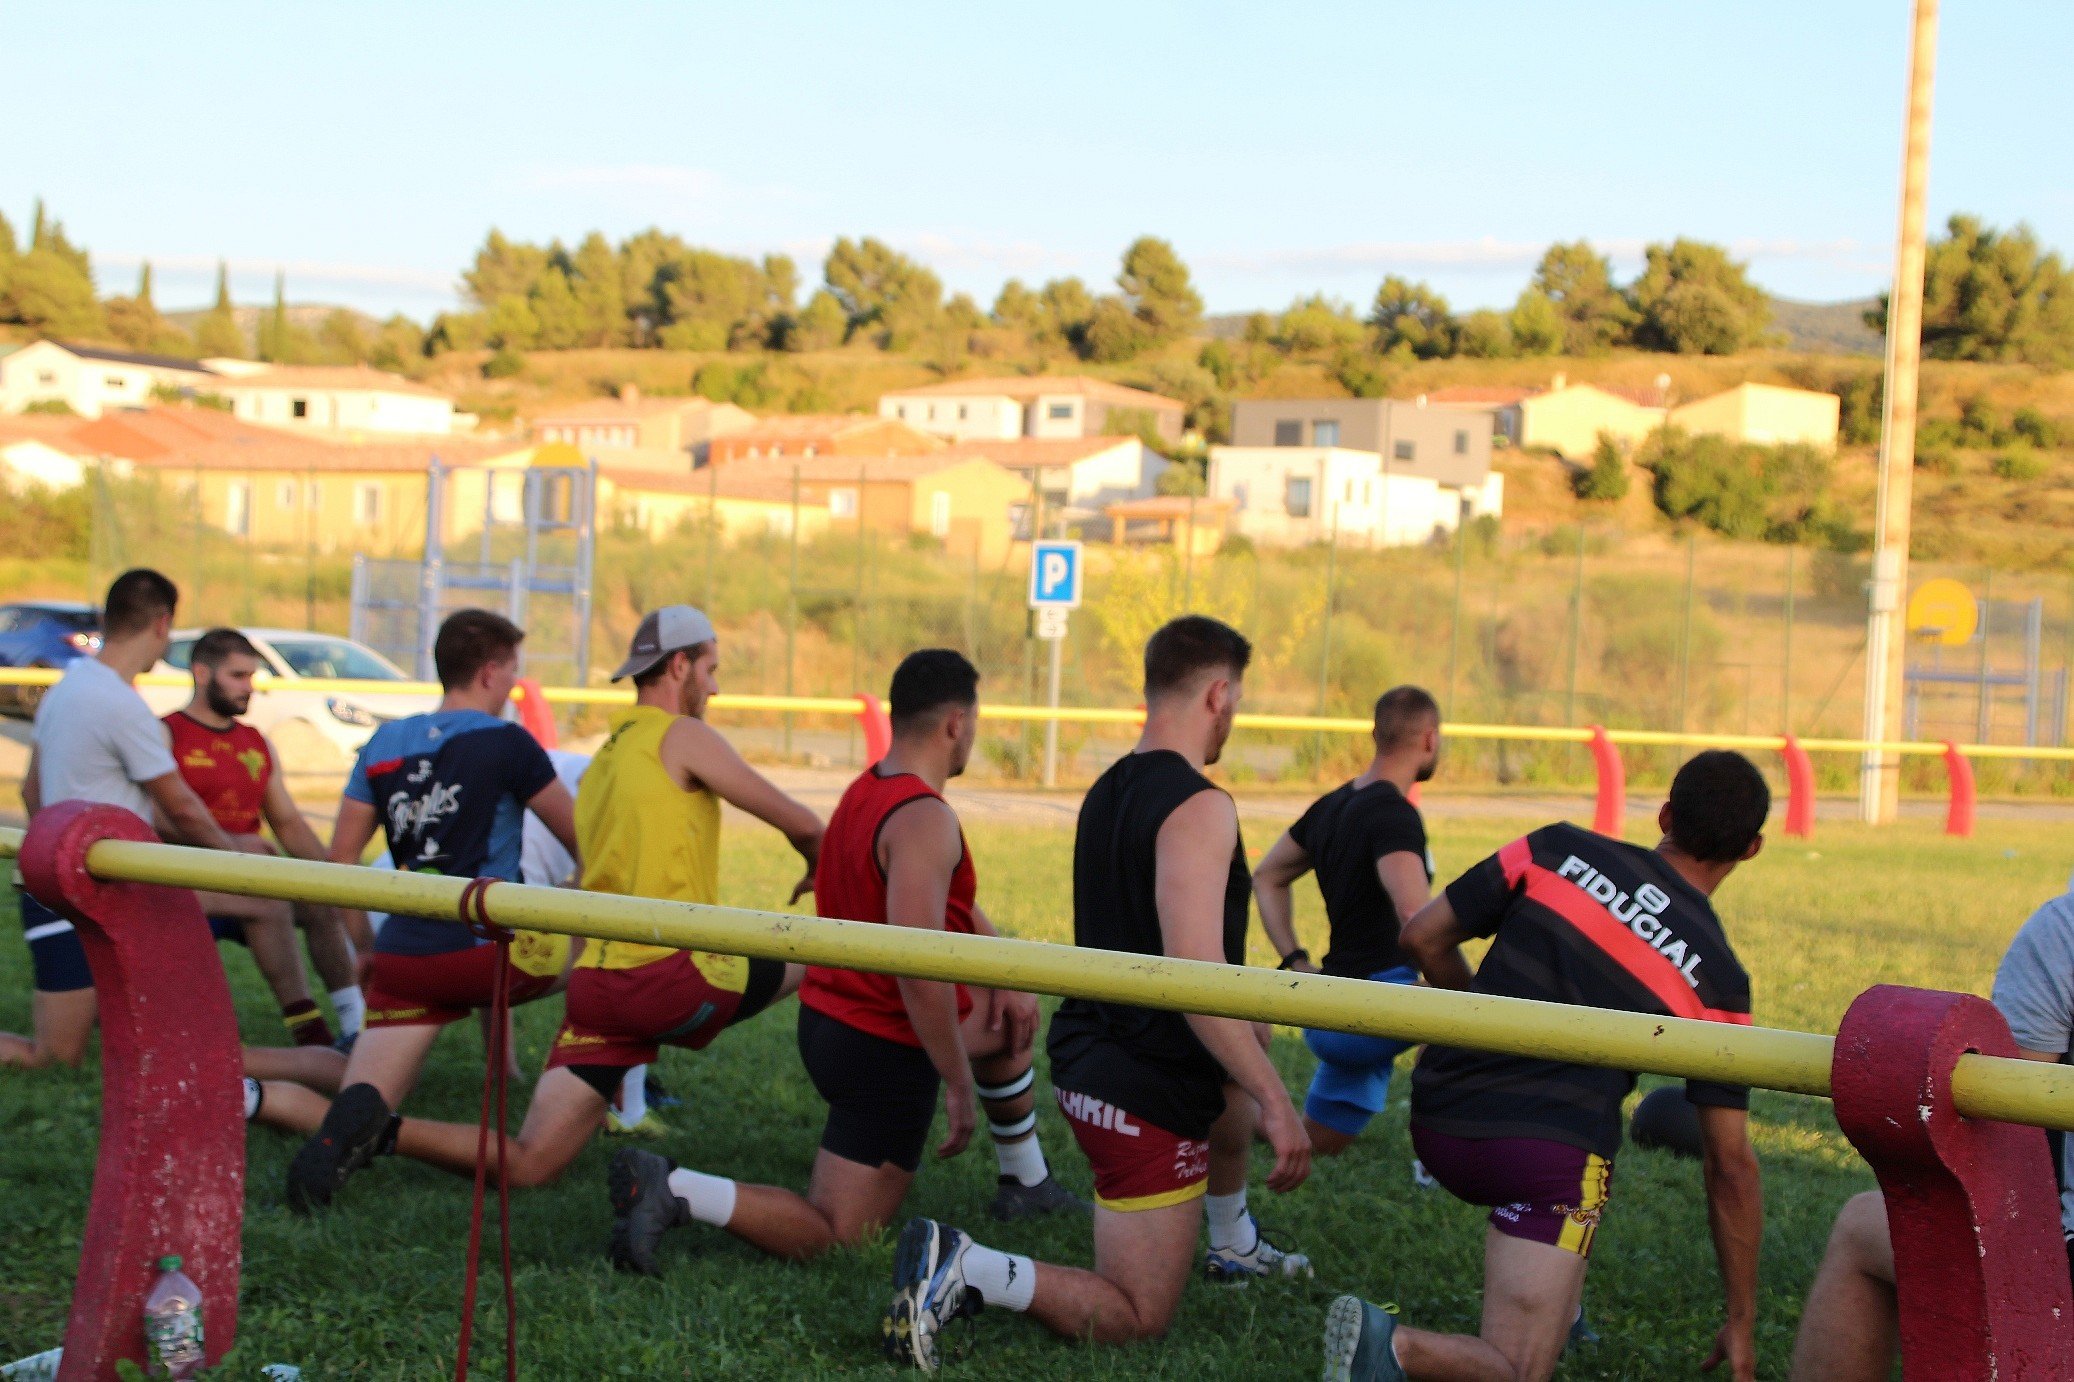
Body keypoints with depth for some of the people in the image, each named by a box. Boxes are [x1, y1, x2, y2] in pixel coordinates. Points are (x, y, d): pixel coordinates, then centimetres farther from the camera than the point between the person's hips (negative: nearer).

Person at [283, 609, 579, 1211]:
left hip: (402, 958, 4)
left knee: (365, 1101, 4)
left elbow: (340, 858, 14)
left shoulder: (384, 744, 11)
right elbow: (580, 839, 6)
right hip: (487, 952, -4)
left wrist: (365, 949, 22)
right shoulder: (506, 743, -4)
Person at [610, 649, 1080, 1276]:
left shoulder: (867, 789, 6)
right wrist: (959, 1084, -26)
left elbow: (952, 904, 18)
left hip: (829, 1020, 10)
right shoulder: (924, 819, -23)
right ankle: (677, 1192, -16)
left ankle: (1027, 1184, 39)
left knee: (1009, 1024, 29)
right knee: (832, 1237, -3)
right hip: (886, 1052, -10)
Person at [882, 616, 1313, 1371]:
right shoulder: (1199, 808, -19)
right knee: (1135, 1317, 0)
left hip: (1088, 1059, 9)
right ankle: (966, 1270, -16)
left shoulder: (1108, 792, 9)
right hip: (1148, 1092, -9)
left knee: (1234, 1099, 37)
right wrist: (1276, 1102, -27)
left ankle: (1234, 1244, 53)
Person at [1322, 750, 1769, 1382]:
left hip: (1438, 1123, 5)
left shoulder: (1558, 849, 4)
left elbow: (1422, 937, 9)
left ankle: (1556, 1313, 32)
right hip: (1553, 1155, -4)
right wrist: (1742, 1324, 12)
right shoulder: (1716, 978, 1)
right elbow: (1732, 1168, 2)